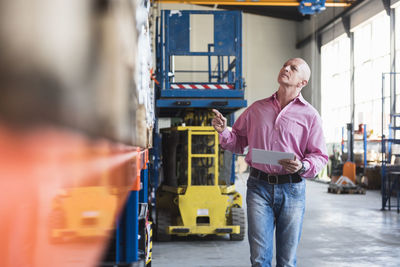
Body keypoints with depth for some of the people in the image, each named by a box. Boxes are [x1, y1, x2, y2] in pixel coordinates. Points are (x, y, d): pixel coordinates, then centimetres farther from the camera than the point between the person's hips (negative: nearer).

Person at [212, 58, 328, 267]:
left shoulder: (310, 115, 5)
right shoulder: (256, 109, 13)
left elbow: (319, 156, 5)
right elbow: (239, 143, 18)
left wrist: (302, 167, -15)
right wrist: (223, 131, -1)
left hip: (292, 189, -1)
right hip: (259, 187, 1)